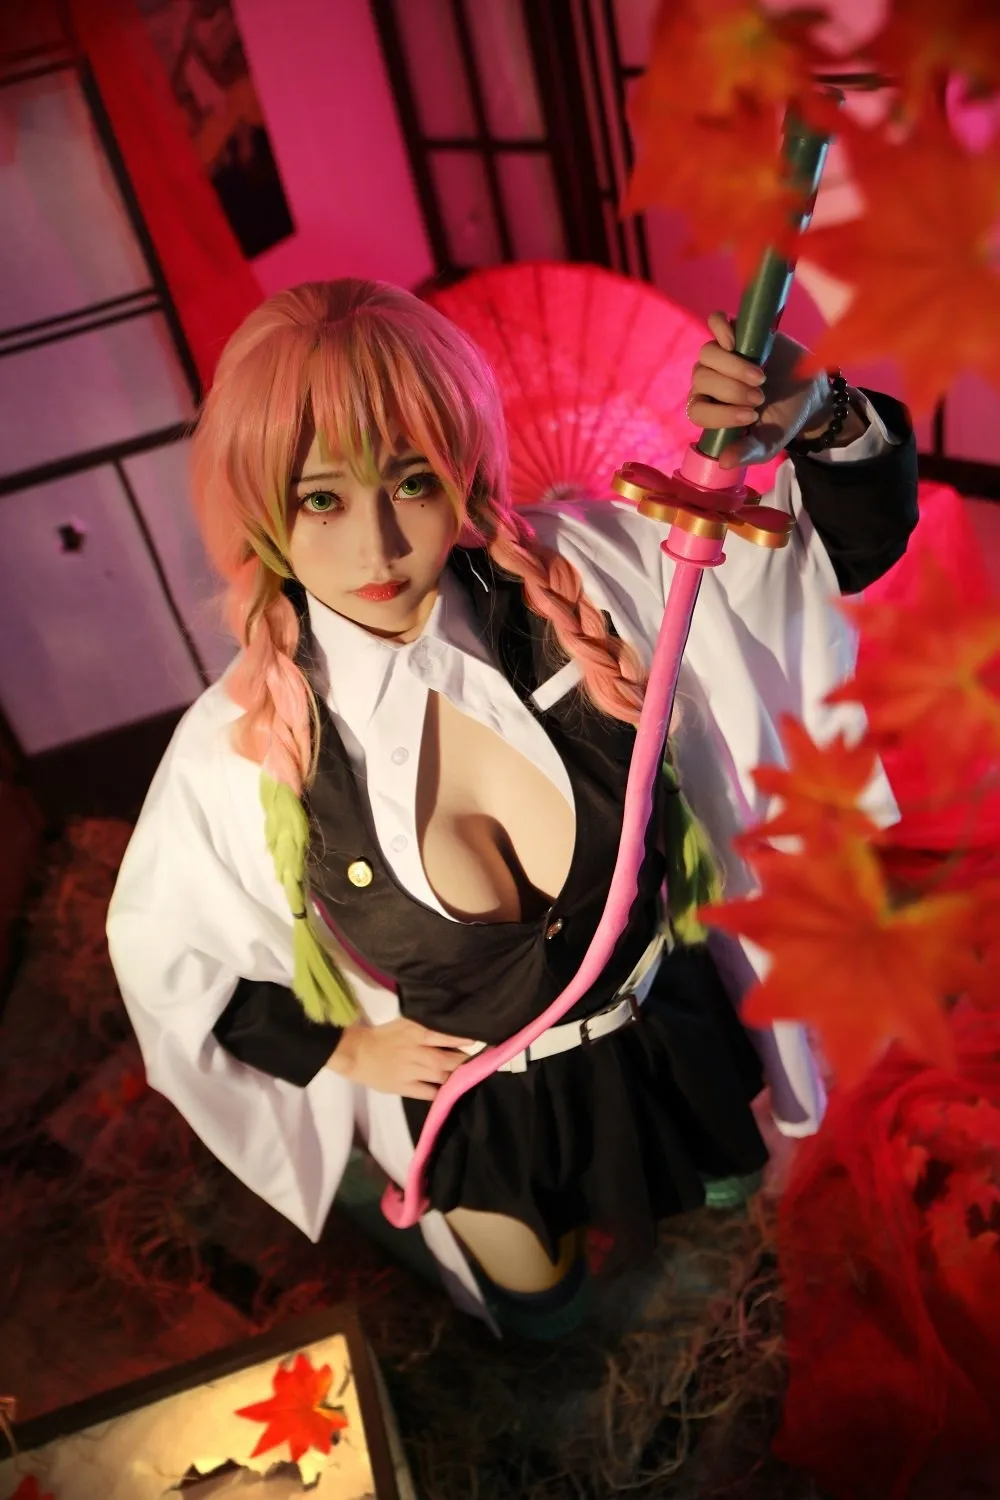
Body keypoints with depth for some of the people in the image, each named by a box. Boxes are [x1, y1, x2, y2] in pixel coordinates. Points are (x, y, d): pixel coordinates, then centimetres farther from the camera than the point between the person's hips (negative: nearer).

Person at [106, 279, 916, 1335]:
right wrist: (342, 1050, -5)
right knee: (537, 1312, 28)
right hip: (480, 1110, 0)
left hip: (670, 1035, 1)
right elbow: (161, 949, -7)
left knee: (728, 1188, 33)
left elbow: (859, 538, -20)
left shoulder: (577, 579, -26)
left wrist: (821, 416, -41)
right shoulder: (241, 748, -27)